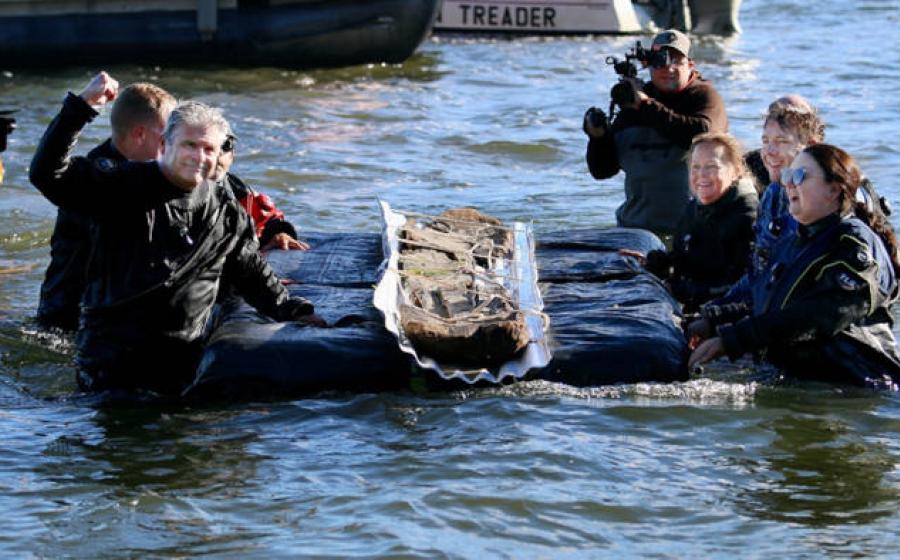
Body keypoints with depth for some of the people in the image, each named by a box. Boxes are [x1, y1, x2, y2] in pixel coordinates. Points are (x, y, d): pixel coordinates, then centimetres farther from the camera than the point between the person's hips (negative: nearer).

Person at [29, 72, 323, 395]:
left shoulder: (225, 212, 9)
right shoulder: (122, 187, -3)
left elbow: (252, 275, 22)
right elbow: (48, 174, -13)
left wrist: (294, 314, 14)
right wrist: (81, 107, -20)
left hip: (182, 359, 3)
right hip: (112, 354, -3)